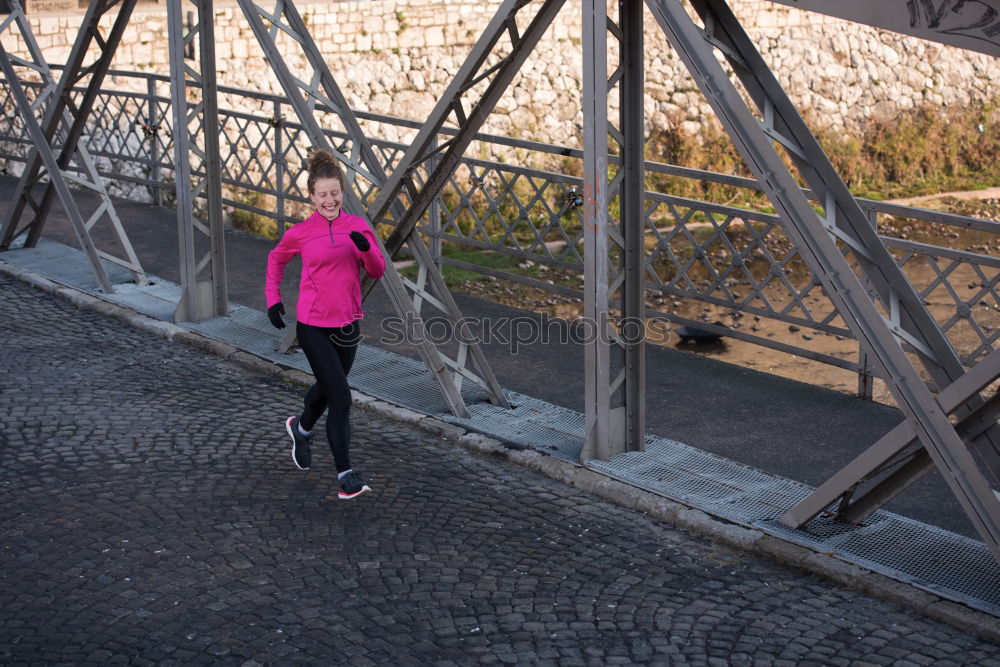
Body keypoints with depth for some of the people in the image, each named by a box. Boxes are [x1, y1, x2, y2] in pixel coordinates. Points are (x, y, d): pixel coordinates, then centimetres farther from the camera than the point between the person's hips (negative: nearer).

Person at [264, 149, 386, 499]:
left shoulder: (358, 227, 0)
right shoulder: (300, 232, -5)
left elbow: (378, 271, -1)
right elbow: (276, 259, 14)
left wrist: (365, 248, -20)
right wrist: (273, 298, 5)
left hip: (348, 325, 4)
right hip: (313, 327, -4)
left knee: (327, 387, 24)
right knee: (341, 398, -12)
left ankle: (301, 428, 56)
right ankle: (345, 475, -7)